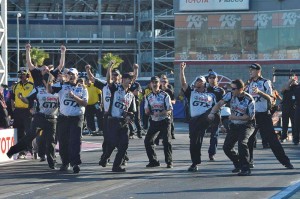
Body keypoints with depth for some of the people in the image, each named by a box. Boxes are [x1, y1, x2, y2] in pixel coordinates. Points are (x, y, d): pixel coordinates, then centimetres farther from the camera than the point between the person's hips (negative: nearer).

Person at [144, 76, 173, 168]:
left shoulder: (165, 95, -6)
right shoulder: (148, 97, 7)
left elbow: (169, 110, -11)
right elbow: (146, 111, 10)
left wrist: (160, 113, -26)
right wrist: (148, 111, -14)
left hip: (164, 121, -5)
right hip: (154, 122, 5)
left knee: (166, 141, -11)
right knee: (147, 141, 0)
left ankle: (169, 162, -3)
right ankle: (153, 161, 13)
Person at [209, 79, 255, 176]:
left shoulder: (249, 100, -19)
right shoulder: (230, 95, -8)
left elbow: (250, 116, -17)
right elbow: (220, 103, -16)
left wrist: (235, 117, -21)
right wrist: (212, 112, -34)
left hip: (246, 125, -6)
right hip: (234, 125, 6)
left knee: (242, 143, -29)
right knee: (226, 147, 2)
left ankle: (245, 168, -21)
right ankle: (238, 164, 28)